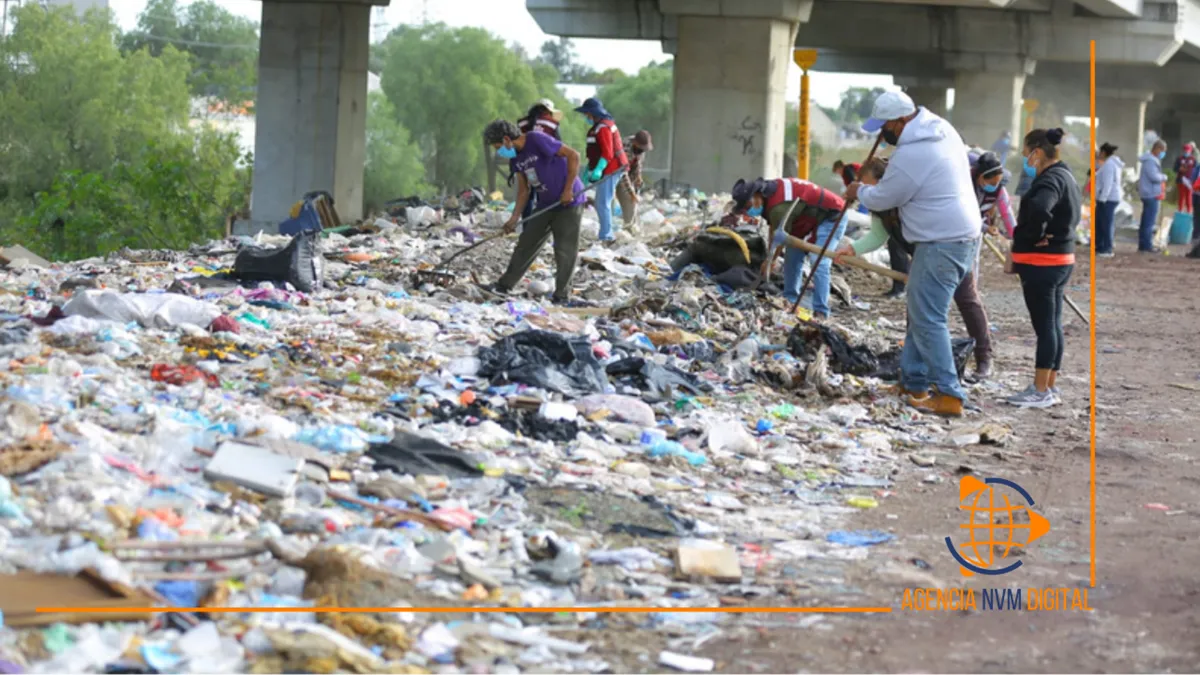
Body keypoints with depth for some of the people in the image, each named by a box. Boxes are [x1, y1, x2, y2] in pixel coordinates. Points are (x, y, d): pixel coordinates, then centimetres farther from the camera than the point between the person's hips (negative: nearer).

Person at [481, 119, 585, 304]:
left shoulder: (538, 140, -20)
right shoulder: (516, 158, 5)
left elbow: (573, 155, -20)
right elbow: (524, 189, 11)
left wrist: (568, 189, -19)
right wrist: (515, 217, 4)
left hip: (568, 201, -8)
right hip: (545, 204, 8)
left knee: (565, 250, -4)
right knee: (526, 244, 8)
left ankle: (562, 294, 7)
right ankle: (505, 285, 15)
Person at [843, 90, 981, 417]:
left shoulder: (911, 156, -22)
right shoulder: (941, 128, 8)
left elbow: (882, 199, -7)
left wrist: (859, 191, 12)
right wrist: (886, 171, 16)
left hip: (941, 244, -11)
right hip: (963, 235, 11)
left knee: (928, 319, -8)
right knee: (920, 313, 17)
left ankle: (949, 396, -9)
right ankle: (912, 381, 23)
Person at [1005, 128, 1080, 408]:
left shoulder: (1050, 180, -18)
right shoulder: (1065, 176, 14)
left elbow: (1039, 208, -39)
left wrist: (1033, 236, -21)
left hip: (1041, 263, -10)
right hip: (1060, 261, 10)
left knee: (1044, 325, -6)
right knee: (1053, 325, 13)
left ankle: (1041, 391, -2)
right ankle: (1050, 387, 20)